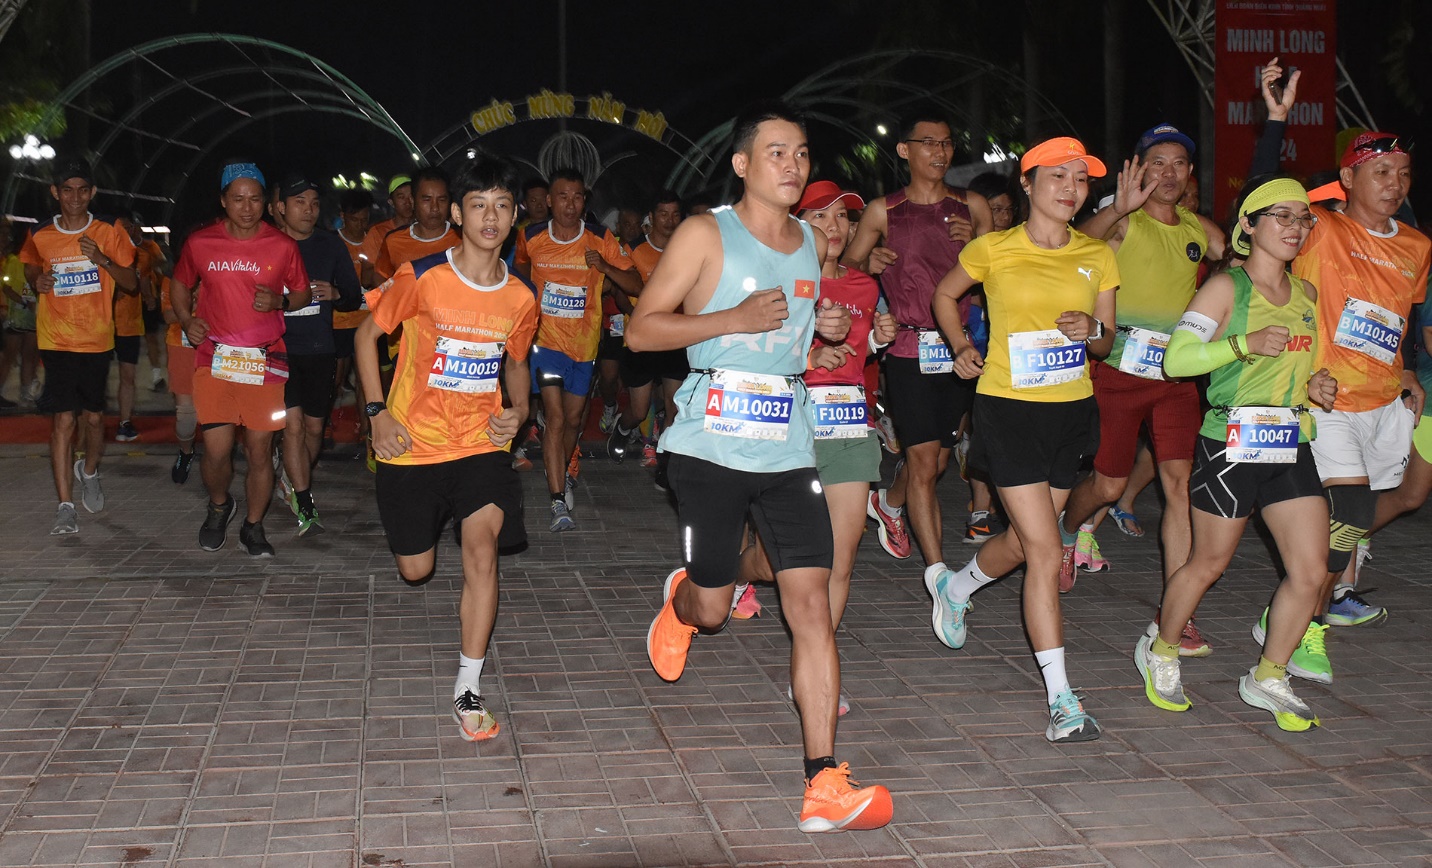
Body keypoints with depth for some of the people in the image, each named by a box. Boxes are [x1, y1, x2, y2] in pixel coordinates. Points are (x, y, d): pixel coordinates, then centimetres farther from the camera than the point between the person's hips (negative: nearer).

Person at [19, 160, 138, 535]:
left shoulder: (109, 235, -1)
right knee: (62, 419, -8)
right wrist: (37, 281, -5)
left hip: (97, 342, 1)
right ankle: (65, 506, -6)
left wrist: (102, 260, -17)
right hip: (56, 343, -1)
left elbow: (132, 285, 0)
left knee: (93, 416, 10)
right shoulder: (39, 238, 0)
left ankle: (89, 470, 42)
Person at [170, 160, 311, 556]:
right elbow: (179, 285, 18)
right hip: (214, 358, 0)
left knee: (260, 449, 4)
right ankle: (218, 506, 25)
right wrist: (186, 320, 0)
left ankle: (253, 526, 23)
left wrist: (279, 301, -9)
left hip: (265, 361, 0)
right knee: (217, 449, -7)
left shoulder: (282, 246, 1)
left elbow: (301, 294, 13)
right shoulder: (200, 243, 2)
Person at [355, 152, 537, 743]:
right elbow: (367, 334, 0)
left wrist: (517, 410, -3)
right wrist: (378, 412, -8)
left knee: (482, 548, -18)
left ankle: (468, 690, -10)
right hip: (413, 444, -1)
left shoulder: (520, 299, -1)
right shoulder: (422, 278, -12)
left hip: (481, 443, 1)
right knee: (416, 570, 8)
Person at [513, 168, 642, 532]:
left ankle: (560, 473, 44)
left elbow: (636, 285, -9)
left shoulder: (602, 240, -7)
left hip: (583, 342, 2)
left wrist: (604, 267, -24)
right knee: (555, 417, -14)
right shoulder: (531, 238, -4)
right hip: (546, 338, -2)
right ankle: (559, 502, -15)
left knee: (574, 418, 16)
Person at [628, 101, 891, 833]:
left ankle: (824, 786, -8)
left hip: (788, 449, 4)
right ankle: (679, 600, 48)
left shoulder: (813, 245, 12)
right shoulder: (704, 235, -4)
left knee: (811, 601, -7)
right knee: (713, 607, 7)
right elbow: (641, 331, -7)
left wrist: (831, 326, 6)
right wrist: (733, 319, -19)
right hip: (710, 447, -4)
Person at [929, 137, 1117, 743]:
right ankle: (1061, 698, -6)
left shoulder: (1097, 257, 5)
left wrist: (1091, 330, -12)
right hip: (1009, 407, -5)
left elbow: (1106, 342, 10)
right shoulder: (993, 250, -5)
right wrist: (961, 345, -2)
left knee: (1022, 542, 17)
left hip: (1071, 410, 5)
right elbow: (945, 295, 13)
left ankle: (953, 587, 50)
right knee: (1045, 553, -11)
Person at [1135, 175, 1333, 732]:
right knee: (1210, 563, 7)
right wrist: (1245, 343, -25)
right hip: (1231, 444, -6)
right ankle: (1160, 652, 32)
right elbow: (1176, 359, -16)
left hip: (1292, 446, 6)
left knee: (1311, 571, 0)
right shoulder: (1226, 288, -8)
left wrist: (1316, 386, 6)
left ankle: (1268, 678, 17)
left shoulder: (1306, 295, 12)